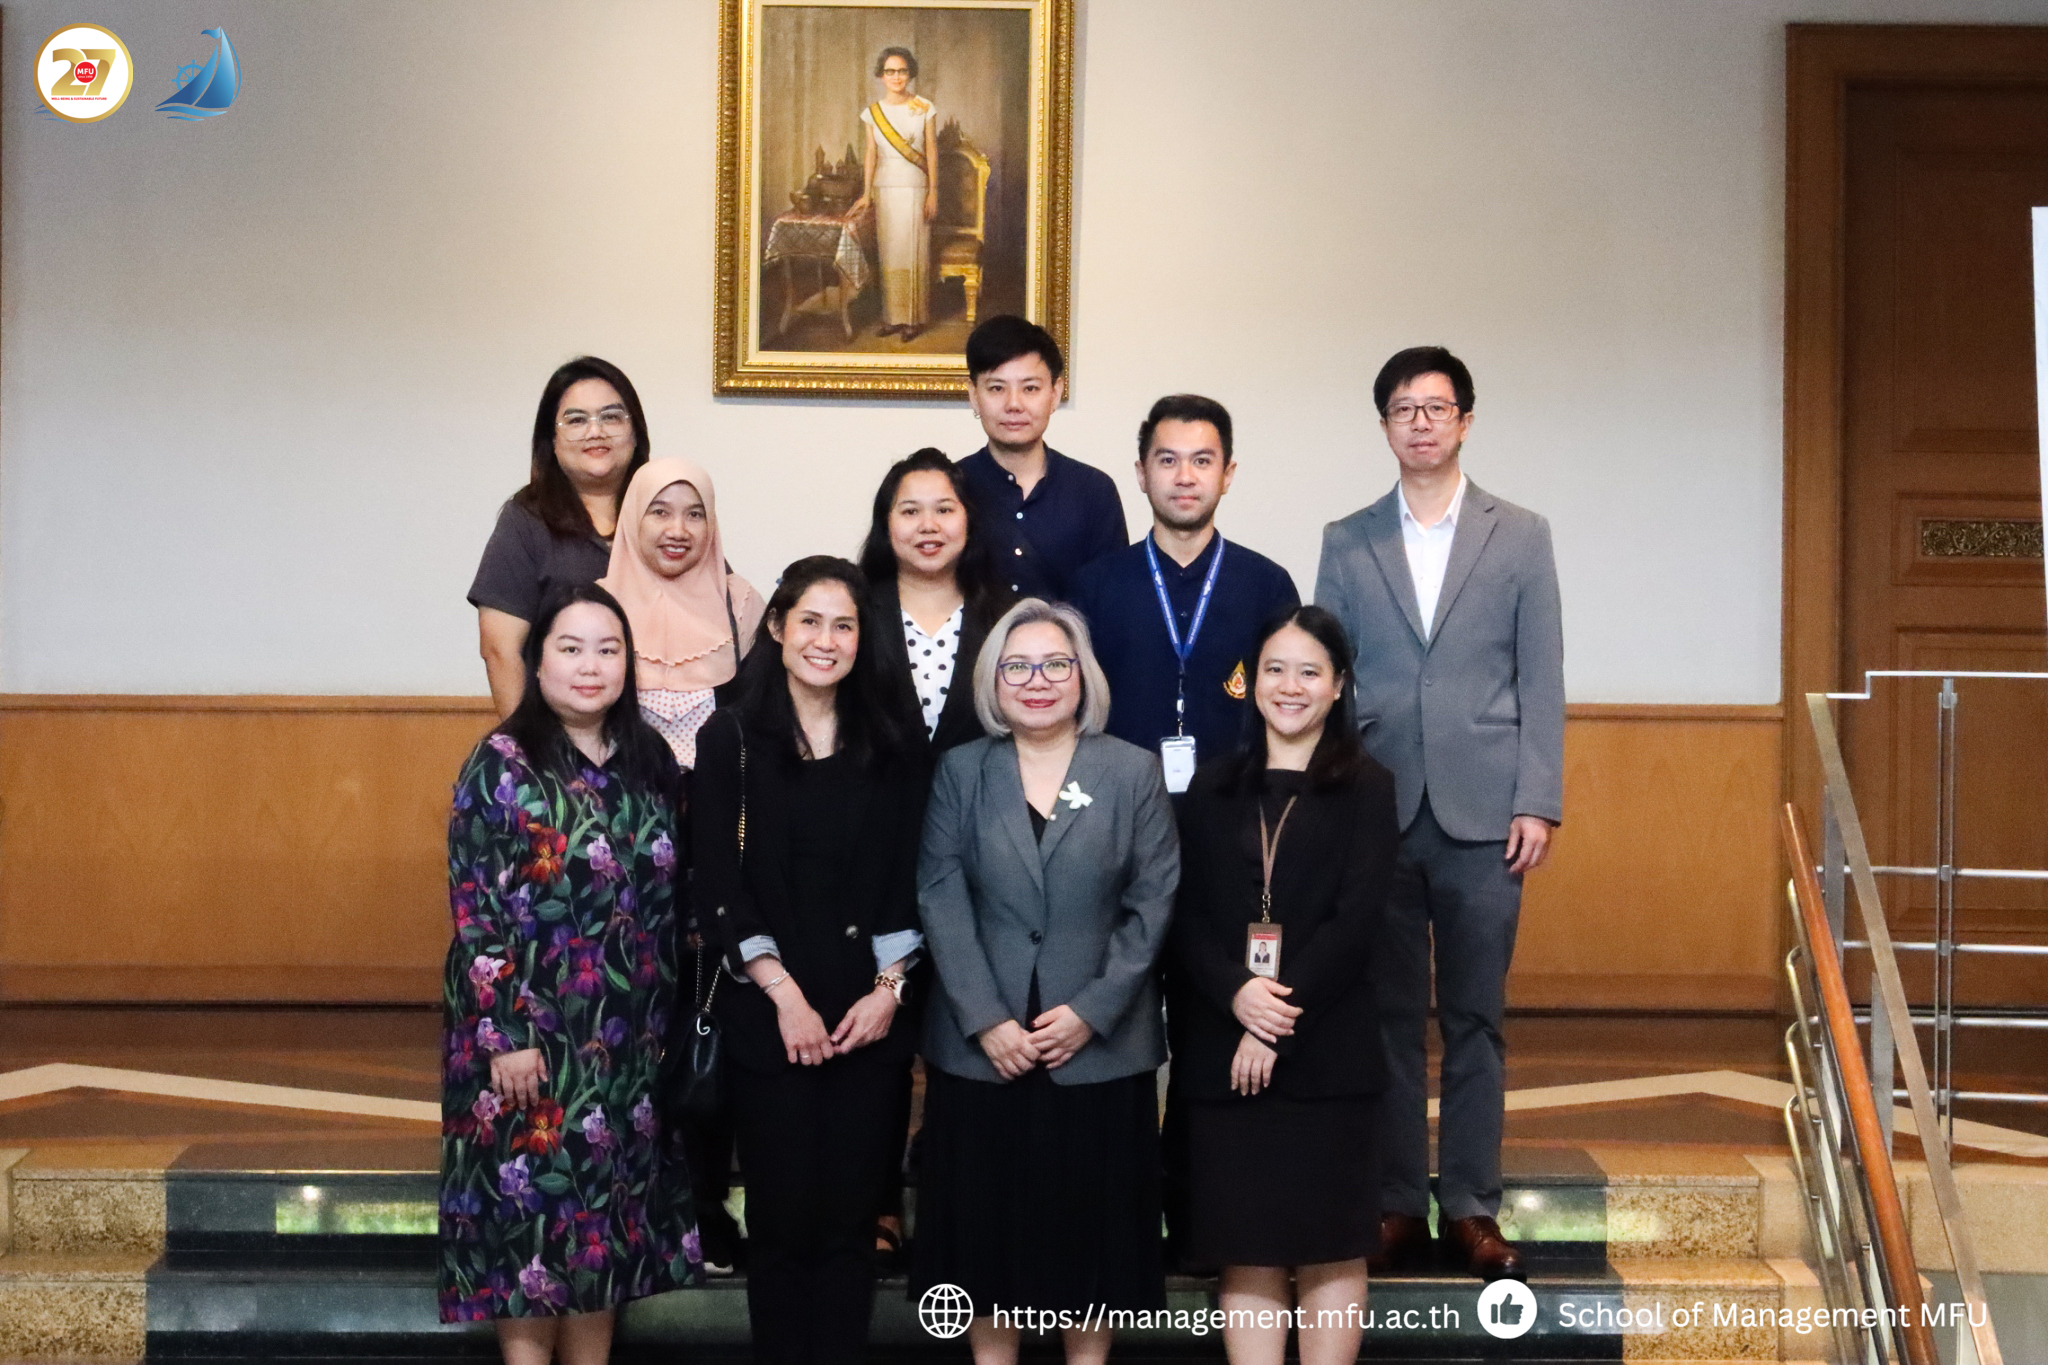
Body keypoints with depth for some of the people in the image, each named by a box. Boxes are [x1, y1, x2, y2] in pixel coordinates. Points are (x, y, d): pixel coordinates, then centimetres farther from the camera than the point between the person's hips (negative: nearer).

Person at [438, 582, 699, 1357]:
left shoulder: (650, 763, 8)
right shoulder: (502, 766, -8)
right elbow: (477, 913, -12)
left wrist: (669, 1016, 10)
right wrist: (507, 1034, -17)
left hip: (627, 1036, 5)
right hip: (534, 1030, -5)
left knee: (609, 1205, 11)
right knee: (533, 1206, 0)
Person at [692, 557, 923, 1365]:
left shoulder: (885, 748, 10)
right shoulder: (731, 738, 0)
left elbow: (906, 881, 8)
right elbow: (720, 887, -5)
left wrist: (890, 988, -4)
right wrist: (786, 995, -11)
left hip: (872, 1016, 3)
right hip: (769, 1020, -2)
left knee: (852, 1214, 4)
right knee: (783, 1215, 1)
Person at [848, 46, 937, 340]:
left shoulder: (924, 109, -3)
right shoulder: (873, 112, 4)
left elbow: (931, 152, -2)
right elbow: (871, 154, 7)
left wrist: (933, 192, -6)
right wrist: (866, 194, 3)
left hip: (914, 187, -3)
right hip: (884, 189, 3)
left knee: (914, 252, 0)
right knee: (889, 252, 5)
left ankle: (915, 317, 8)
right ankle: (893, 316, 13)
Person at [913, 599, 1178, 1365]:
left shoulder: (1134, 772, 2)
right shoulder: (960, 771, 5)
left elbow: (1152, 904, -2)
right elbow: (941, 899, -2)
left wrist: (1091, 1011, -11)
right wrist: (986, 1020, -12)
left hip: (1100, 1044, -1)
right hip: (983, 1044, 1)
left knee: (1092, 1217, 6)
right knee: (987, 1217, 6)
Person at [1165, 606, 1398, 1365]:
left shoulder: (1366, 789, 4)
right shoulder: (1213, 788, 12)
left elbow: (1355, 920, -6)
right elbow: (1184, 913, 3)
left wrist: (1279, 1026, -13)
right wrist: (1238, 994, -15)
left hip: (1325, 1051, -2)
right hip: (1220, 1053, 2)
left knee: (1329, 1246, 2)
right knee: (1247, 1251, 3)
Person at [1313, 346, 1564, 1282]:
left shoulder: (1521, 536, 7)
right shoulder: (1347, 542, 9)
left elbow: (1541, 682, 4)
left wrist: (1538, 804, -3)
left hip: (1483, 816, -1)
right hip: (1379, 814, 1)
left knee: (1475, 1020, 3)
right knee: (1388, 1017, 5)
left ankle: (1471, 1207, 11)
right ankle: (1397, 1204, 13)